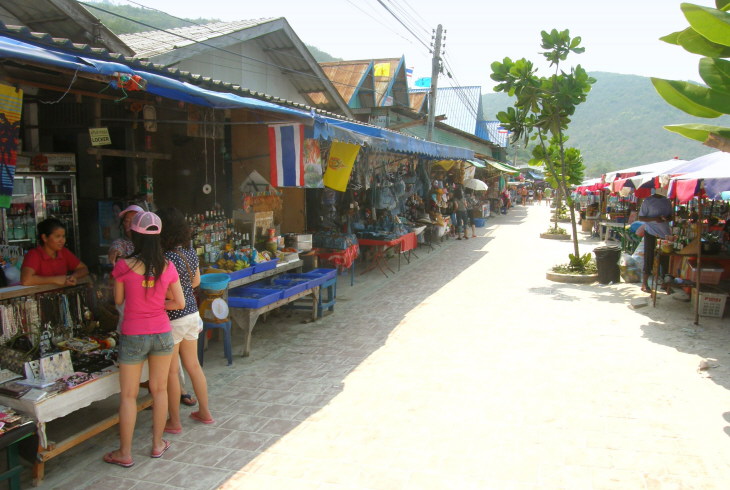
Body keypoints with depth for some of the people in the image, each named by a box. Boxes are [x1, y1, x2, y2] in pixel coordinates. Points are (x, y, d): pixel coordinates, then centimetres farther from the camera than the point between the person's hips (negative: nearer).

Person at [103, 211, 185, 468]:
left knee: (128, 395, 10)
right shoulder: (167, 267, -5)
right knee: (160, 389, 15)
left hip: (133, 336, -2)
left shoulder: (124, 266, -13)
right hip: (162, 334, 2)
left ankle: (125, 453, 20)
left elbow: (118, 300, 2)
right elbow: (180, 303, 0)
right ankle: (158, 444, 27)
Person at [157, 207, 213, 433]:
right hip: (192, 314, 8)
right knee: (193, 365, 19)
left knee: (171, 371, 7)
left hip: (173, 319, -7)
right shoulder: (190, 252, 1)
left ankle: (174, 422, 19)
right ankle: (205, 412, 30)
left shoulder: (168, 258, -23)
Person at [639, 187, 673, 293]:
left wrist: (667, 218, -7)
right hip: (651, 234, -5)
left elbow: (671, 216, 17)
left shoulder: (667, 201, 11)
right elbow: (640, 218, -6)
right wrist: (654, 219, -21)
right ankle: (644, 284, 5)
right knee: (649, 258, -2)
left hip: (665, 233, 5)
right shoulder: (647, 201, -5)